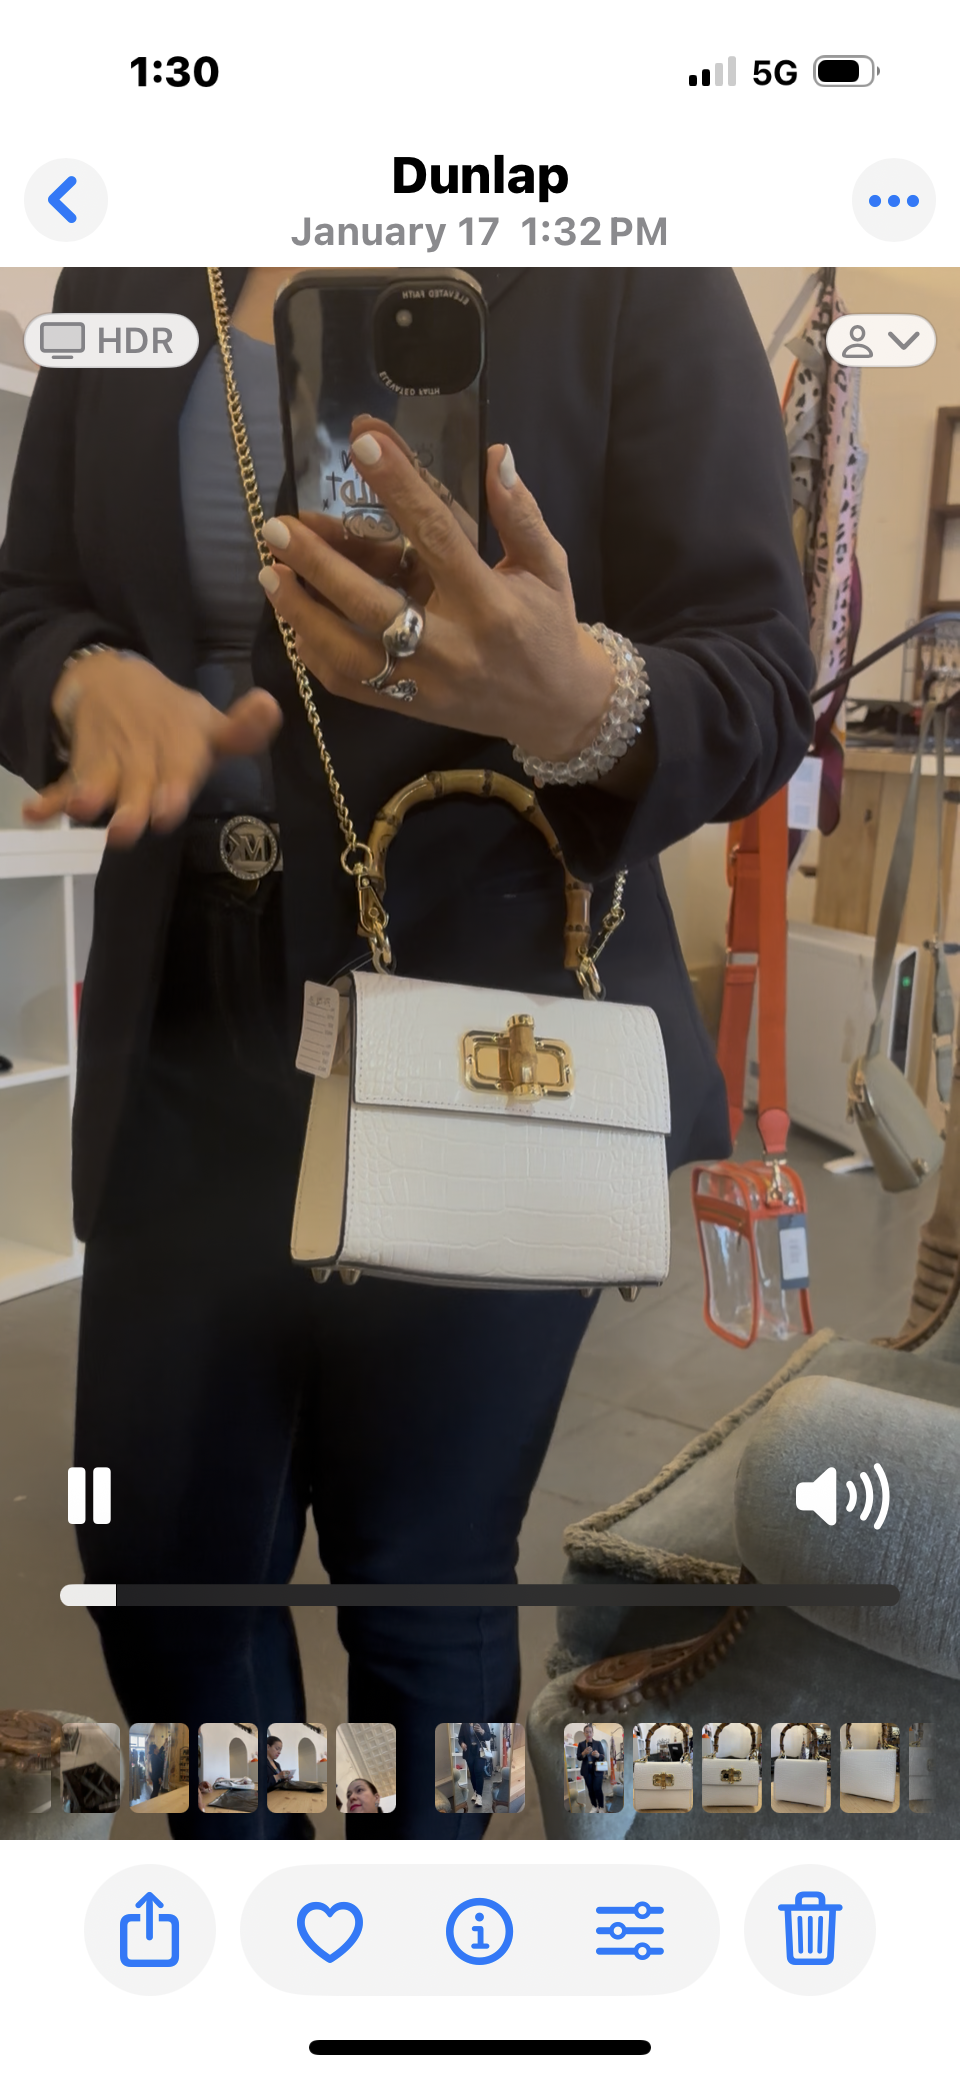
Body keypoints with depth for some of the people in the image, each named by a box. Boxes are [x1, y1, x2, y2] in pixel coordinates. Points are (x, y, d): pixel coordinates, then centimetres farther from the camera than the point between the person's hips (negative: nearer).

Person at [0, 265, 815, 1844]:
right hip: (184, 1051, 5)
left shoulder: (633, 277, -6)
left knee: (422, 1586, 13)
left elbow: (757, 685, -9)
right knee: (157, 1567, 15)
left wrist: (572, 700, -32)